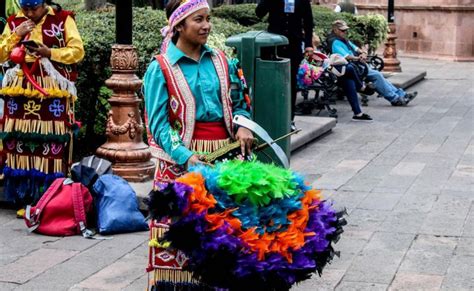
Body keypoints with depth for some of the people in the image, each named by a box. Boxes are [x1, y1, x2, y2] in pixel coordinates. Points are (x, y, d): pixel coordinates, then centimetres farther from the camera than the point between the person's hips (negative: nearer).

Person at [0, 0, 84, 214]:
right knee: (19, 141, 0)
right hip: (20, 91, 3)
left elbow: (78, 51, -2)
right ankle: (25, 200, 7)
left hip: (53, 92, -3)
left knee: (52, 143, -7)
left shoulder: (63, 19, 1)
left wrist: (49, 52, -15)